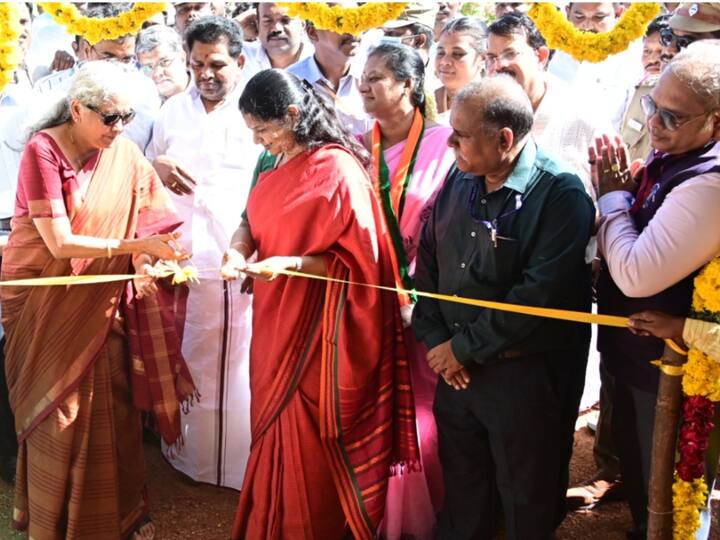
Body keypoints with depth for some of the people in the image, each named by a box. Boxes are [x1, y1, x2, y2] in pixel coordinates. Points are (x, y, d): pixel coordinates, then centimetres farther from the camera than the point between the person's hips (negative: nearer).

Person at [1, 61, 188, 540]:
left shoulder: (124, 153, -2)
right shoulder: (43, 151, -16)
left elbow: (145, 217, 1)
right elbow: (60, 243, -21)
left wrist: (146, 260, -20)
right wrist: (135, 246, -28)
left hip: (100, 299, 4)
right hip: (44, 298, -4)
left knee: (110, 407, 5)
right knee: (58, 411, 4)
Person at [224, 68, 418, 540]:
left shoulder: (337, 170, -17)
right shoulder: (280, 163, 8)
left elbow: (357, 259, -17)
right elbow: (254, 218, 11)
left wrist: (289, 264, -28)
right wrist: (239, 250, -11)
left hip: (314, 327, -8)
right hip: (276, 321, 8)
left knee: (308, 447, 5)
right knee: (275, 432, 18)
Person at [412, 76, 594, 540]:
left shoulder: (561, 193, -17)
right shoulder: (460, 179, 3)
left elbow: (540, 294, -23)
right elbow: (428, 261, 7)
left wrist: (464, 348, -17)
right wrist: (435, 339, -4)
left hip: (526, 375, -6)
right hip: (456, 364, 6)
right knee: (461, 486, 22)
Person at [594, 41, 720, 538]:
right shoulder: (670, 155, 0)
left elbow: (636, 274, -32)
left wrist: (612, 194, -18)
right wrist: (621, 189, -8)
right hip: (638, 352, 9)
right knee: (634, 465, 29)